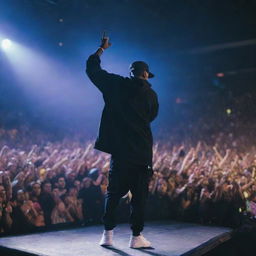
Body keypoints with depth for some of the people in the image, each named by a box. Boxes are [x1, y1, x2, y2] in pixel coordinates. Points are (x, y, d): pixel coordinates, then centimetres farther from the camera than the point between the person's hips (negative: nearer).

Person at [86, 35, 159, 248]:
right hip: (142, 149, -1)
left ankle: (108, 234, 10)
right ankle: (136, 236, 8)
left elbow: (92, 68, 9)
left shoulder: (116, 84, 2)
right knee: (140, 193, 6)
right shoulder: (151, 95, 3)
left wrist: (102, 48, 21)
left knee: (114, 192, 10)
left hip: (119, 148, 1)